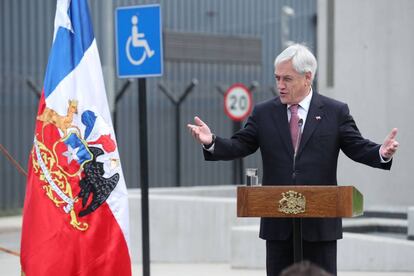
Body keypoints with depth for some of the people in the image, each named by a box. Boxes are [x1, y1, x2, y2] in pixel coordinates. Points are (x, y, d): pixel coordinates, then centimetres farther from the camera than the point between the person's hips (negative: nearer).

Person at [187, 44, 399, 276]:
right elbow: (239, 146, 4)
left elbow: (358, 148, -1)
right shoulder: (264, 113, 8)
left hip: (320, 222, -2)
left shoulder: (335, 112, 3)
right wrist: (211, 142, -15)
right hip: (277, 221, 2)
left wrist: (382, 153, -22)